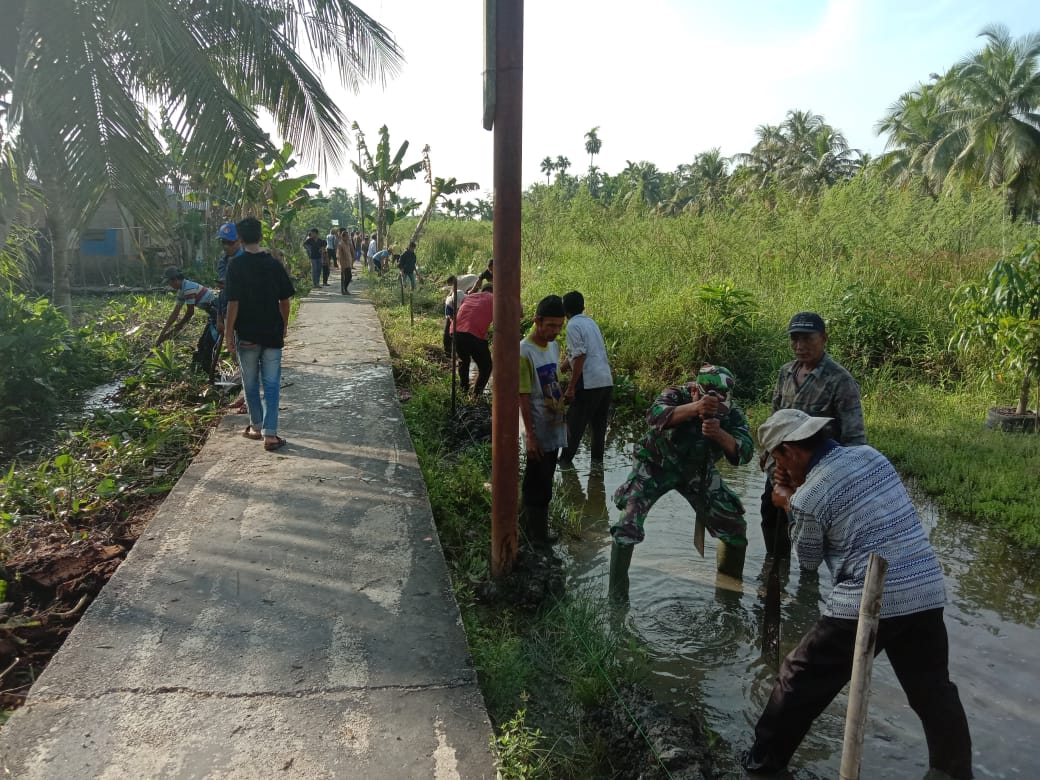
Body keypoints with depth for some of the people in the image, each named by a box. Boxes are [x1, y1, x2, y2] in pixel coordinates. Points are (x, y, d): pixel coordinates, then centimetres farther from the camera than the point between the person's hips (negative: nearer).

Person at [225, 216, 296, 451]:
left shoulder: (237, 266, -10)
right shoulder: (274, 264, -1)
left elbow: (233, 303, -12)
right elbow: (284, 300, 3)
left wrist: (229, 334, -4)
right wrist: (284, 325, 18)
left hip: (246, 335, -2)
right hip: (273, 334, 2)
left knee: (251, 383, 14)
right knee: (271, 384, 3)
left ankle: (257, 427, 26)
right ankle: (270, 434, -3)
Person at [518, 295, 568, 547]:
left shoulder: (554, 346, 6)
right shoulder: (524, 352, -18)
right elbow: (523, 397, -18)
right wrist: (530, 435, -18)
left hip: (555, 428, 8)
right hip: (539, 432, -7)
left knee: (539, 483, 18)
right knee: (539, 486, 3)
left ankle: (527, 523, 34)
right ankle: (537, 533, 17)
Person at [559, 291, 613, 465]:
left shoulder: (573, 325, -7)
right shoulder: (591, 322, 17)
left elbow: (580, 356, -17)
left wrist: (571, 387, -15)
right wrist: (562, 367, 37)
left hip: (589, 383, -7)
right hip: (607, 381, 7)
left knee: (575, 423, 3)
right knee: (599, 423, 16)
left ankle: (565, 459, 9)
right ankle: (597, 457, 21)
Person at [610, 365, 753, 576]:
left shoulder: (732, 415, -15)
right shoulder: (676, 396, -22)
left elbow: (744, 452, -28)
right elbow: (654, 415, -45)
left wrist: (719, 434, -48)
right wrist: (694, 408, -62)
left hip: (698, 472, 3)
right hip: (657, 464, -3)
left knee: (734, 528, 2)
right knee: (630, 514, -21)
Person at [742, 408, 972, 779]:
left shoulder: (807, 498, -13)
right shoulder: (871, 455, 6)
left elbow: (809, 561, 4)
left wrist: (790, 506, 12)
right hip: (926, 591, 6)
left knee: (800, 679, 11)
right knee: (934, 692, 22)